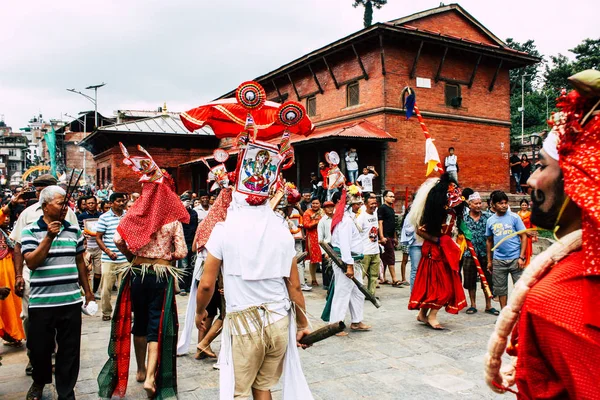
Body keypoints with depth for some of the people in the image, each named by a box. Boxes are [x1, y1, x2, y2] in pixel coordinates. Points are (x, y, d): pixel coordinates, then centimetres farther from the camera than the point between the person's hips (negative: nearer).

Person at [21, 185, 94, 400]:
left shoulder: (74, 230, 7)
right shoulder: (30, 231, -3)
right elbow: (31, 262, -14)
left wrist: (87, 290, 17)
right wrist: (49, 237, -21)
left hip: (71, 301, 2)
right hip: (41, 302, -2)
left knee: (69, 350, 8)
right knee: (39, 348, 13)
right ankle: (40, 381, 42)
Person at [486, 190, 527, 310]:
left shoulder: (514, 217, -2)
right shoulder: (490, 221, 6)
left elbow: (524, 237, -2)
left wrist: (521, 257, -10)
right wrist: (489, 261, 13)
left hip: (515, 258, -3)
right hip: (498, 260, 3)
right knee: (500, 288, 11)